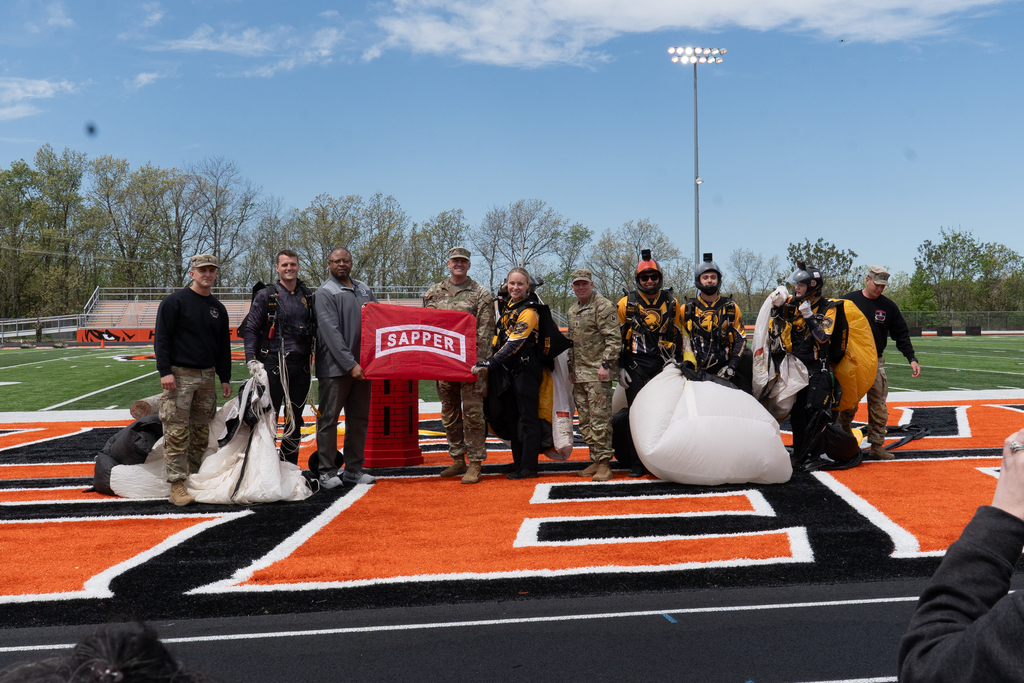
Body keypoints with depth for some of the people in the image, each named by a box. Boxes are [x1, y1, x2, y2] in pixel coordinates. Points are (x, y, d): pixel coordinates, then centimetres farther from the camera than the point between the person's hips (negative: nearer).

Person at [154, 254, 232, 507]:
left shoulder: (218, 308, 15)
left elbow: (224, 345, 20)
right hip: (179, 375, -6)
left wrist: (225, 378, 16)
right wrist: (165, 371, -16)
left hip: (207, 377, 6)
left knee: (201, 432, 8)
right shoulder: (175, 302, -3)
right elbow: (161, 338, -8)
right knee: (177, 433, -8)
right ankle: (177, 484, -7)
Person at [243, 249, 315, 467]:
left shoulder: (308, 296, 11)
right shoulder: (265, 296, 1)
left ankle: (289, 466, 19)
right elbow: (251, 329, -2)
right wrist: (251, 359, -12)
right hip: (273, 363, -4)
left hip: (301, 365, 4)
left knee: (295, 418, 10)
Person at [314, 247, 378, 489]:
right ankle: (327, 471, 8)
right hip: (335, 367, -6)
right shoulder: (326, 292, -4)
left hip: (361, 366, 6)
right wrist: (350, 364, -19)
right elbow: (331, 332, -13)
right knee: (328, 419, -1)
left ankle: (353, 469, 19)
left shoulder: (364, 289, 16)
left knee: (359, 419, 10)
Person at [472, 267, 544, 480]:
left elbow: (514, 344, -26)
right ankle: (518, 464, 22)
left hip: (527, 369, -9)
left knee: (528, 418, -5)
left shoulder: (528, 312, -17)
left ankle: (529, 468, -1)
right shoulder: (509, 305, 10)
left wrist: (489, 363, -31)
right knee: (514, 418, 14)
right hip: (512, 370, 9)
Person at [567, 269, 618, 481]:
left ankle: (604, 462, -6)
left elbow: (613, 339, -13)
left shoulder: (604, 307, -6)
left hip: (597, 372, -8)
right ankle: (595, 460, 16)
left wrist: (605, 364, -19)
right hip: (579, 374, 8)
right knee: (585, 420, 9)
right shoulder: (572, 311, 19)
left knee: (600, 418, -9)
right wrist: (571, 368, 22)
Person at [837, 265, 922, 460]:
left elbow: (901, 334, 9)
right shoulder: (849, 301, 0)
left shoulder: (888, 306, 7)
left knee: (878, 408, 0)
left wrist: (912, 359, -2)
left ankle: (877, 447, 7)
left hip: (876, 363, 2)